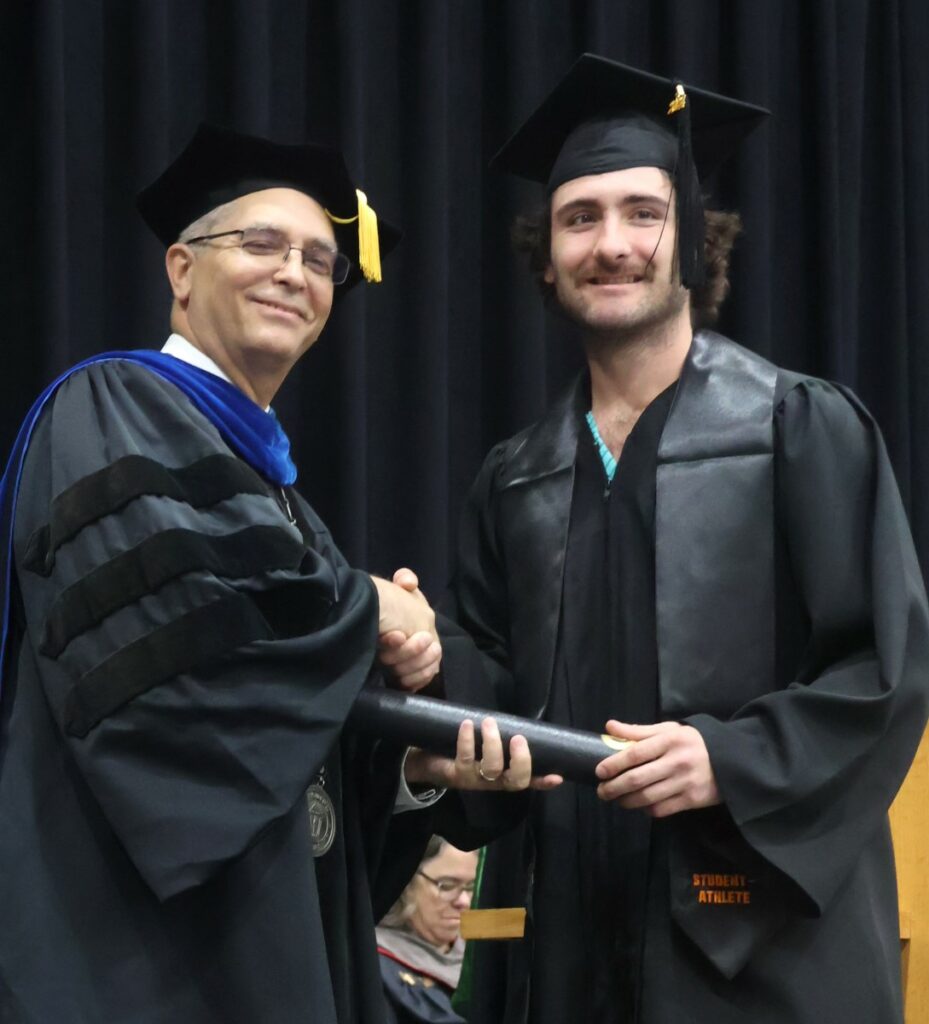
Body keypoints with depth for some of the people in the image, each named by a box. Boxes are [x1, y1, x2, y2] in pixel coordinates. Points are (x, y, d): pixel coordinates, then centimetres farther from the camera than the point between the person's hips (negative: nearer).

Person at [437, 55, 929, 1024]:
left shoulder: (801, 429, -2)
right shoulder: (516, 479, 13)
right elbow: (504, 687, 14)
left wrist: (733, 761, -20)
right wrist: (434, 678, -7)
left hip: (760, 925, -4)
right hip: (570, 926, 4)